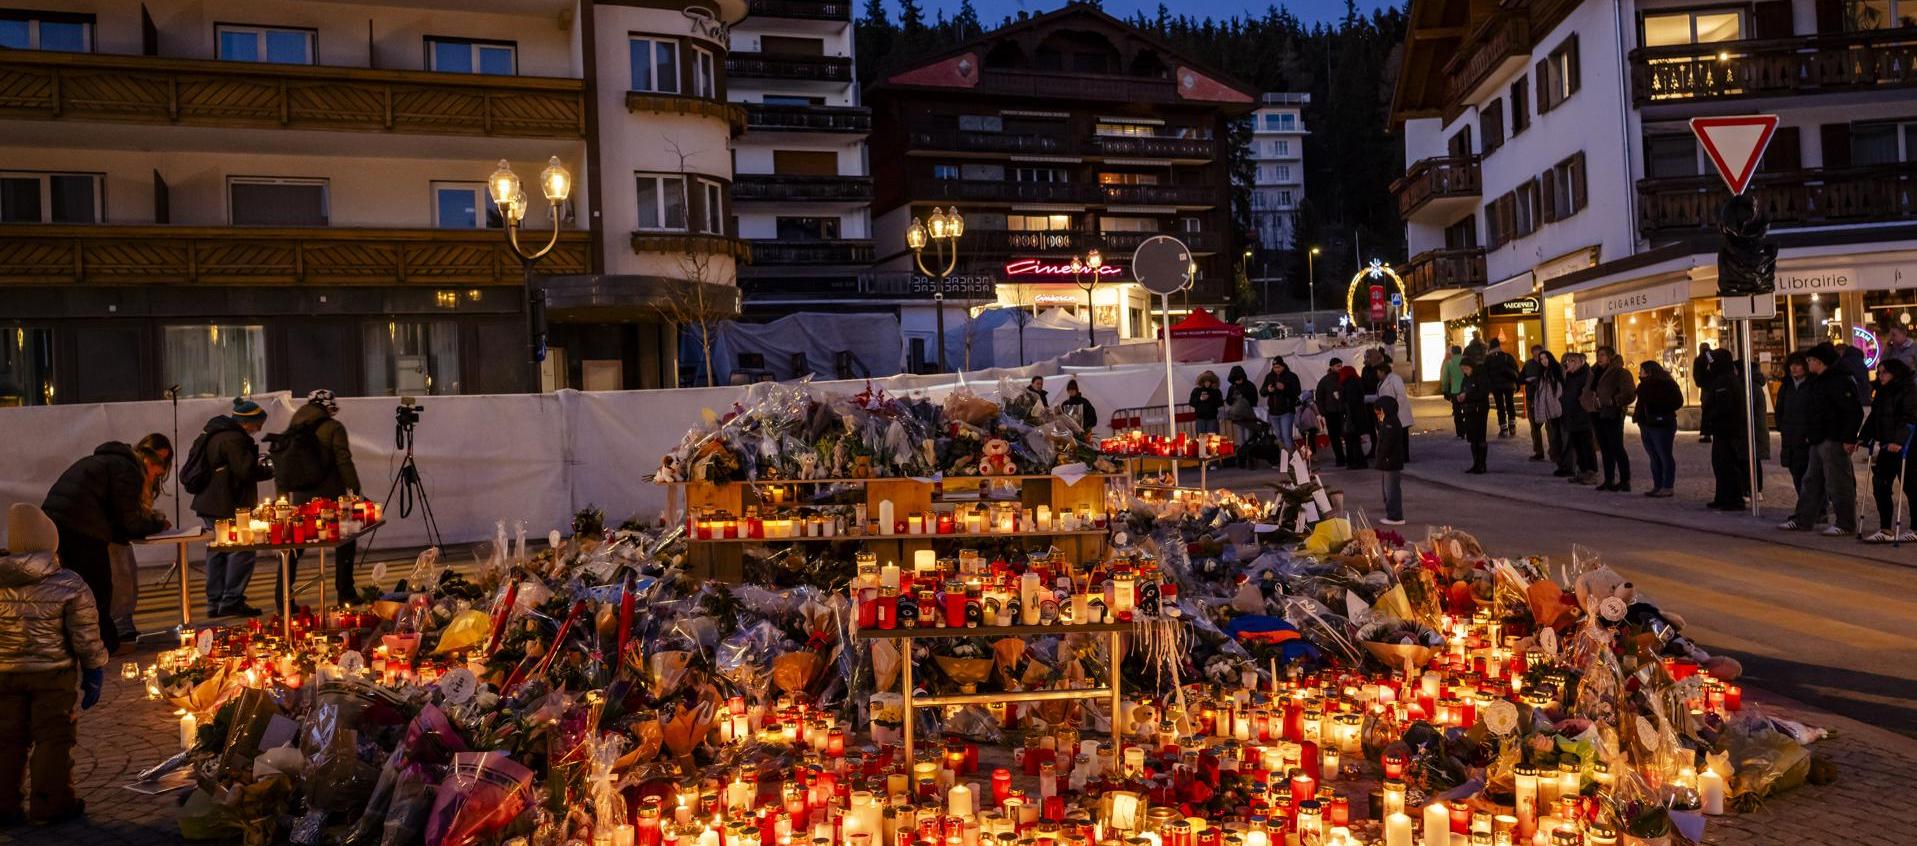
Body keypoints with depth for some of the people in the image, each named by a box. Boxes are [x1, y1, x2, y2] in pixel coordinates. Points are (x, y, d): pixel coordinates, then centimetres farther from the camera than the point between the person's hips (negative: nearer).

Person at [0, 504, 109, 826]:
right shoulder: (70, 585, -12)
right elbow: (86, 638, -9)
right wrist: (94, 673, 2)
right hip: (53, 673, -3)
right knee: (53, 738, 6)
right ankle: (50, 804, 10)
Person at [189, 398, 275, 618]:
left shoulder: (213, 431, 16)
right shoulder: (233, 439, -17)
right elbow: (246, 471, -21)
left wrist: (260, 467, 15)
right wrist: (270, 470, -5)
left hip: (209, 503, 11)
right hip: (227, 507, -11)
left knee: (217, 551, 14)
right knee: (242, 550, -6)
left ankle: (215, 603, 19)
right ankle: (231, 601, -5)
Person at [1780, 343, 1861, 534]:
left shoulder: (1839, 382, -14)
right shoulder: (1819, 381, 17)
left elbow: (1854, 412, -20)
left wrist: (1849, 438, -23)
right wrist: (1809, 434, 20)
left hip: (1833, 441, -11)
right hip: (1819, 441, 11)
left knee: (1838, 484, -4)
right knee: (1812, 482, 13)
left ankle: (1845, 524, 3)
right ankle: (1802, 520, 19)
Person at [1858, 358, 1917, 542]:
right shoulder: (1881, 393, 15)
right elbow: (1873, 418, 18)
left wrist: (1899, 441, -30)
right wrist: (1862, 439, 8)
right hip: (1887, 447, 8)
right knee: (1880, 486, 3)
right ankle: (1886, 530, 6)